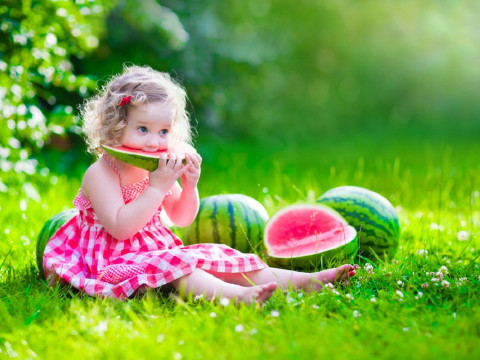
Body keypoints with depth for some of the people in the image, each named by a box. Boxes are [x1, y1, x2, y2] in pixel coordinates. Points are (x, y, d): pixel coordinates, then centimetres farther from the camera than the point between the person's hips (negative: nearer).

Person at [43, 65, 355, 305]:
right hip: (117, 259, -7)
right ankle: (239, 296, -56)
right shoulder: (101, 174, -15)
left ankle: (307, 280, -15)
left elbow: (181, 219, 13)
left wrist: (189, 186, -7)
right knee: (174, 267, -34)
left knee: (218, 258, -7)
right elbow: (119, 228, -27)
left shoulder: (158, 168, 8)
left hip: (160, 250, 7)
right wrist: (157, 186, -28)